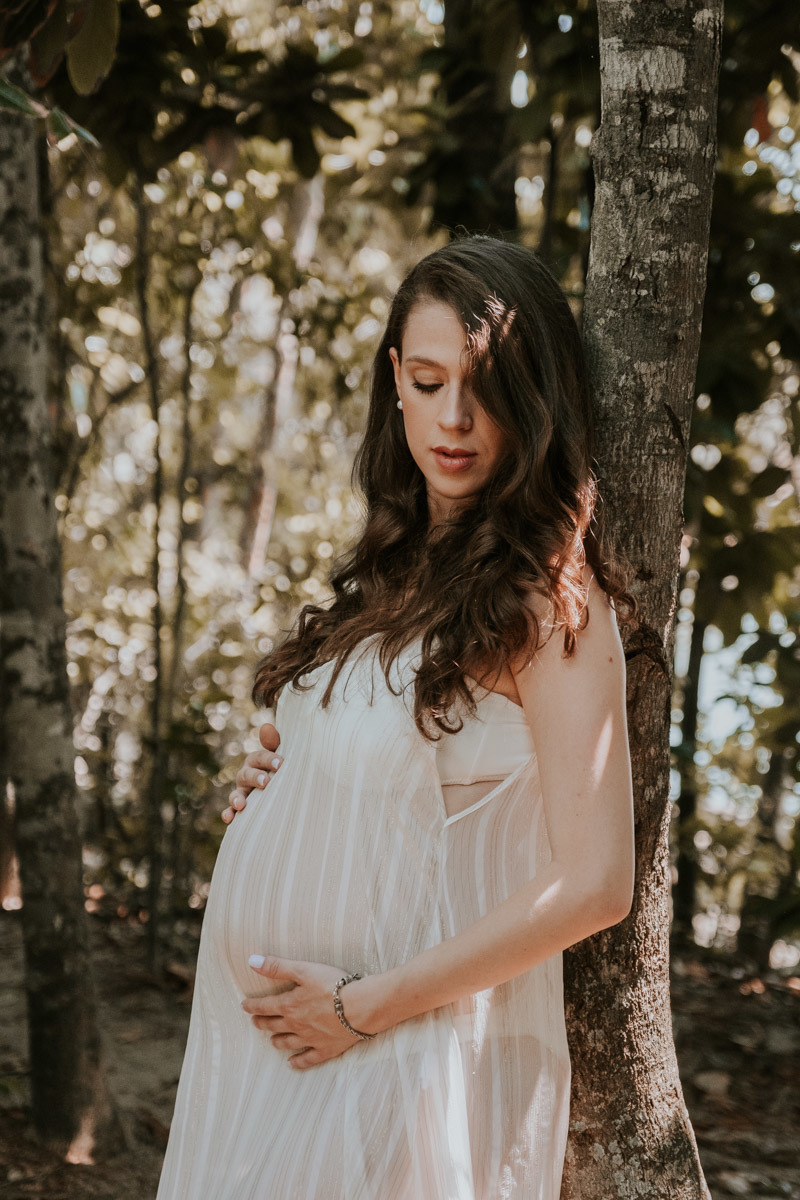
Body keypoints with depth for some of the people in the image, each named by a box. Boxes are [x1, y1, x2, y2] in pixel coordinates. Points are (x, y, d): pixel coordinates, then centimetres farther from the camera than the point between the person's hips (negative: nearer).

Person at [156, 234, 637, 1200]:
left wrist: (363, 1006, -16)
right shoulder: (394, 573, 8)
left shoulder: (550, 597, -14)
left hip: (417, 1044, -7)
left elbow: (591, 885, -19)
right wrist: (278, 776, 1)